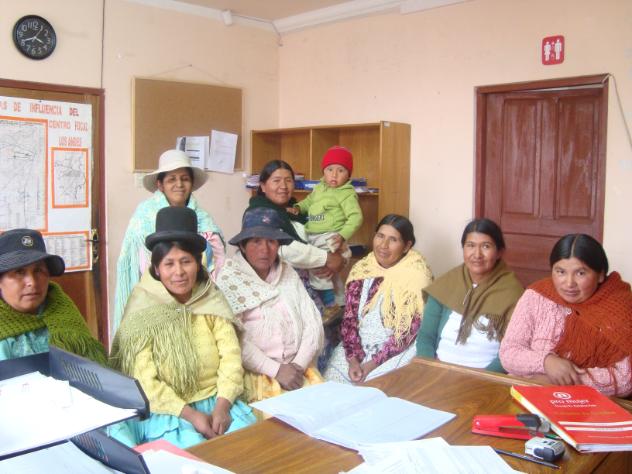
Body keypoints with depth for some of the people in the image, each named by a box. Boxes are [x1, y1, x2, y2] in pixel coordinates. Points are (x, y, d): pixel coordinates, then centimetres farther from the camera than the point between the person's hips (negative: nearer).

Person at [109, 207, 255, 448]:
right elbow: (145, 382, -11)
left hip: (216, 402, 3)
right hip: (166, 411, -3)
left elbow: (231, 356, -4)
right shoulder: (143, 312, -8)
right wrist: (190, 414, -18)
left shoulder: (212, 302, 2)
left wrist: (221, 407, -17)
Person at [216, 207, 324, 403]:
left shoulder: (288, 273, 9)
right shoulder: (228, 278, -5)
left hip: (297, 367, 4)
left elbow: (313, 323, 5)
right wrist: (275, 370, -15)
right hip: (254, 371, -4)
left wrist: (299, 365, -8)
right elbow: (234, 338, -13)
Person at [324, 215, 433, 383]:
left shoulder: (417, 274, -12)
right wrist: (353, 359, -15)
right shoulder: (361, 269, 2)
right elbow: (349, 317, -1)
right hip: (360, 344, 4)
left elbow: (409, 330, -14)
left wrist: (372, 364, -17)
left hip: (397, 351, -4)